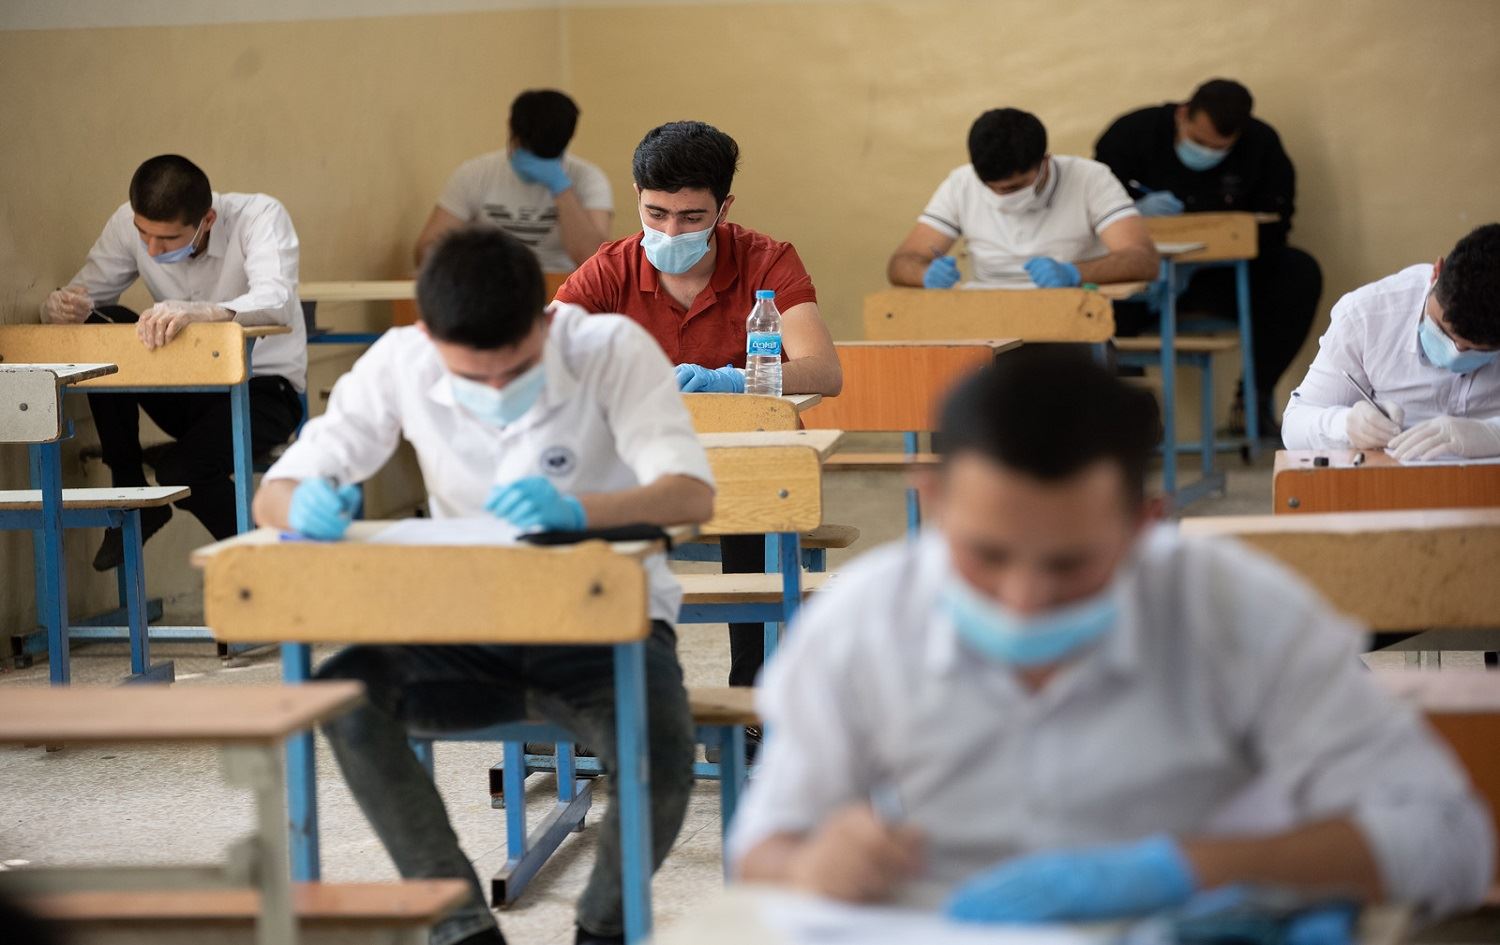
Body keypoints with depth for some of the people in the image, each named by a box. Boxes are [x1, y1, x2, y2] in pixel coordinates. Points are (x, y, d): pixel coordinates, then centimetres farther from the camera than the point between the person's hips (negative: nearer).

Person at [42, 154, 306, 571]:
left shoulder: (259, 217, -22)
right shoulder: (129, 224, -9)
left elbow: (276, 302, -38)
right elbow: (83, 294, -4)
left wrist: (193, 312, -57)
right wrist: (60, 307, -31)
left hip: (263, 387, -5)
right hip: (185, 387, 5)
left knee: (184, 470, -31)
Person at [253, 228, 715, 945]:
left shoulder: (614, 352, -15)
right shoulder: (399, 364, -8)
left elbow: (693, 494, -26)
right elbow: (275, 496, -5)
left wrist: (573, 509, -46)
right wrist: (307, 505, -32)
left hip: (603, 621, -2)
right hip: (468, 630, 2)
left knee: (663, 762, -33)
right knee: (344, 693, -28)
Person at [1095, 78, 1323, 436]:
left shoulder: (1261, 145, -3)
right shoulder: (1133, 133, -7)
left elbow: (1274, 226, -4)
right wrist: (1135, 212, -28)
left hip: (1223, 272, 3)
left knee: (1300, 274, -24)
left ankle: (1256, 392, -12)